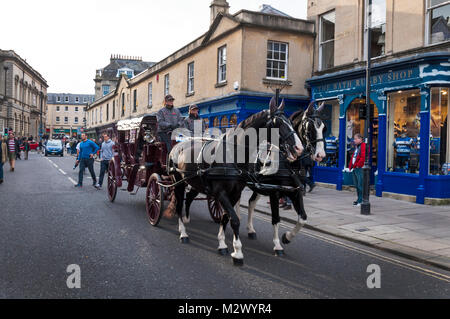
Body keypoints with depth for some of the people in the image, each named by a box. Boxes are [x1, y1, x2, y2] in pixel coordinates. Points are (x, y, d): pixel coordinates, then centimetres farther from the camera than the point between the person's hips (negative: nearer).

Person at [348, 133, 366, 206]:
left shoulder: (364, 146, -10)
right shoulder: (356, 146, 20)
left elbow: (363, 157, -20)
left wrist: (357, 165, -16)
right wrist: (350, 166, 15)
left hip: (360, 169, -10)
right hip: (355, 169, 10)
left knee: (360, 185, -8)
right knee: (357, 185, 14)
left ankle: (360, 201, -5)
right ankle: (359, 199, 23)